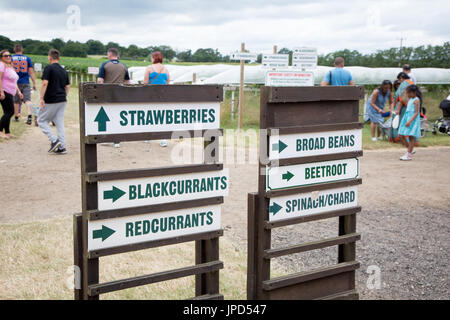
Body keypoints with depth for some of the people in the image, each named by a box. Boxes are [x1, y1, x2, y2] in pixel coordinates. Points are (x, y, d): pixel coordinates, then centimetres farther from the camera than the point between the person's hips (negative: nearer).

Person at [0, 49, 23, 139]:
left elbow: (14, 81, 27)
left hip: (10, 93, 9)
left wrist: (18, 91, 20)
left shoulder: (11, 67, 20)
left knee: (8, 112, 11)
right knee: (10, 111, -11)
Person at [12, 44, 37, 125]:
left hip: (15, 82, 0)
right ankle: (29, 115, -24)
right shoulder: (27, 58, 4)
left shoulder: (11, 58, 2)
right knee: (27, 99, -6)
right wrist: (34, 83, 6)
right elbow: (31, 71, 3)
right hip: (26, 83, 0)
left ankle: (16, 116, 21)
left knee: (16, 101, 12)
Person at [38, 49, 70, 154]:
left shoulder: (48, 68, -9)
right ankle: (62, 147, 5)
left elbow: (45, 83, -18)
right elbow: (67, 86, 14)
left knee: (41, 120, 8)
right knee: (60, 123, 8)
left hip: (51, 101, -6)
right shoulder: (64, 70, 12)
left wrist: (41, 98, -14)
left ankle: (54, 140, -7)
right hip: (62, 100, 7)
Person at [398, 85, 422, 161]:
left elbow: (416, 113, -16)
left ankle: (409, 154, -4)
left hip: (413, 120, -9)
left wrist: (410, 121, -25)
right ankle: (410, 149, 21)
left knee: (411, 137, -7)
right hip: (406, 118, 9)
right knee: (401, 135, 6)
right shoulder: (410, 100, 16)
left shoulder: (416, 100, -10)